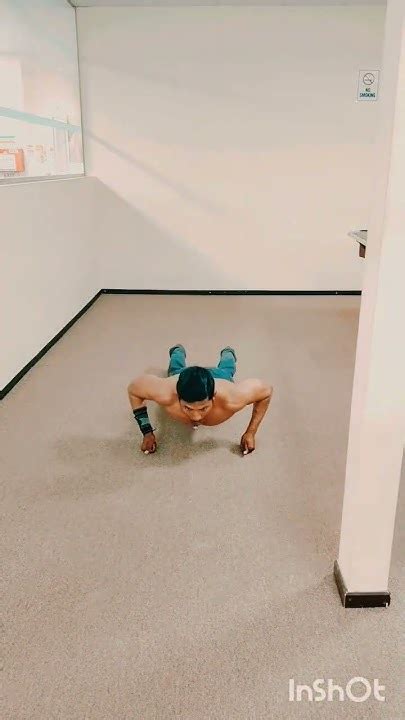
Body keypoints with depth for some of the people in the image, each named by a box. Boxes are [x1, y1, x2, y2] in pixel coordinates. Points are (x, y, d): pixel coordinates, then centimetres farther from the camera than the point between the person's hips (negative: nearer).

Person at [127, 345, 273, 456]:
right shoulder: (165, 394, -49)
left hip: (219, 377, 0)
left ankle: (228, 353, 71)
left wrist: (251, 432, -28)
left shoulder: (231, 399, -50)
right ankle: (178, 351, 71)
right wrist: (147, 432, -28)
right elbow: (133, 388, -28)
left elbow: (267, 390, -31)